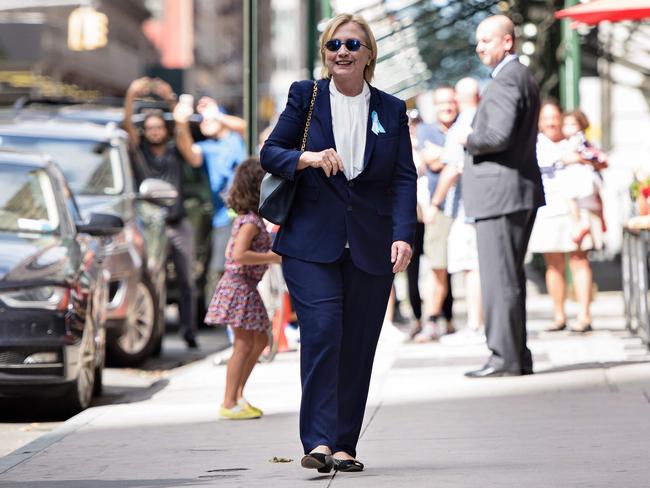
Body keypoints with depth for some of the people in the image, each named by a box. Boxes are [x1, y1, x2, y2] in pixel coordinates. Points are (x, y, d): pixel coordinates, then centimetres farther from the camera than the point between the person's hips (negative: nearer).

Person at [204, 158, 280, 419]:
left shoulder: (247, 218, 12)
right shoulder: (251, 222, -18)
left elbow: (231, 252, 18)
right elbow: (239, 255, -29)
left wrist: (269, 255, 16)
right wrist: (271, 257, -20)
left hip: (245, 287, 10)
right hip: (240, 286, -10)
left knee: (259, 340, 16)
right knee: (244, 345, -7)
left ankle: (238, 395, 21)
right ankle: (229, 404, -3)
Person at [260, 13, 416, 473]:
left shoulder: (392, 110, 8)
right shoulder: (305, 96, 5)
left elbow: (404, 178, 3)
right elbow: (270, 151, 5)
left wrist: (403, 235, -10)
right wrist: (308, 158, -16)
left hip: (371, 247, 2)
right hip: (311, 243, -2)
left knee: (358, 347, 3)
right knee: (321, 333, -15)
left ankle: (344, 445, 10)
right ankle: (318, 441, -18)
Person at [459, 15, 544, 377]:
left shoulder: (506, 81, -15)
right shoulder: (524, 77, 18)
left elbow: (499, 135, -26)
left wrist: (468, 139, -9)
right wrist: (476, 138, 12)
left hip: (501, 192, -11)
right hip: (523, 189, 11)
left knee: (500, 279, -7)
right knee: (511, 277, 14)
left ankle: (505, 358, -6)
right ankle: (518, 355, 18)